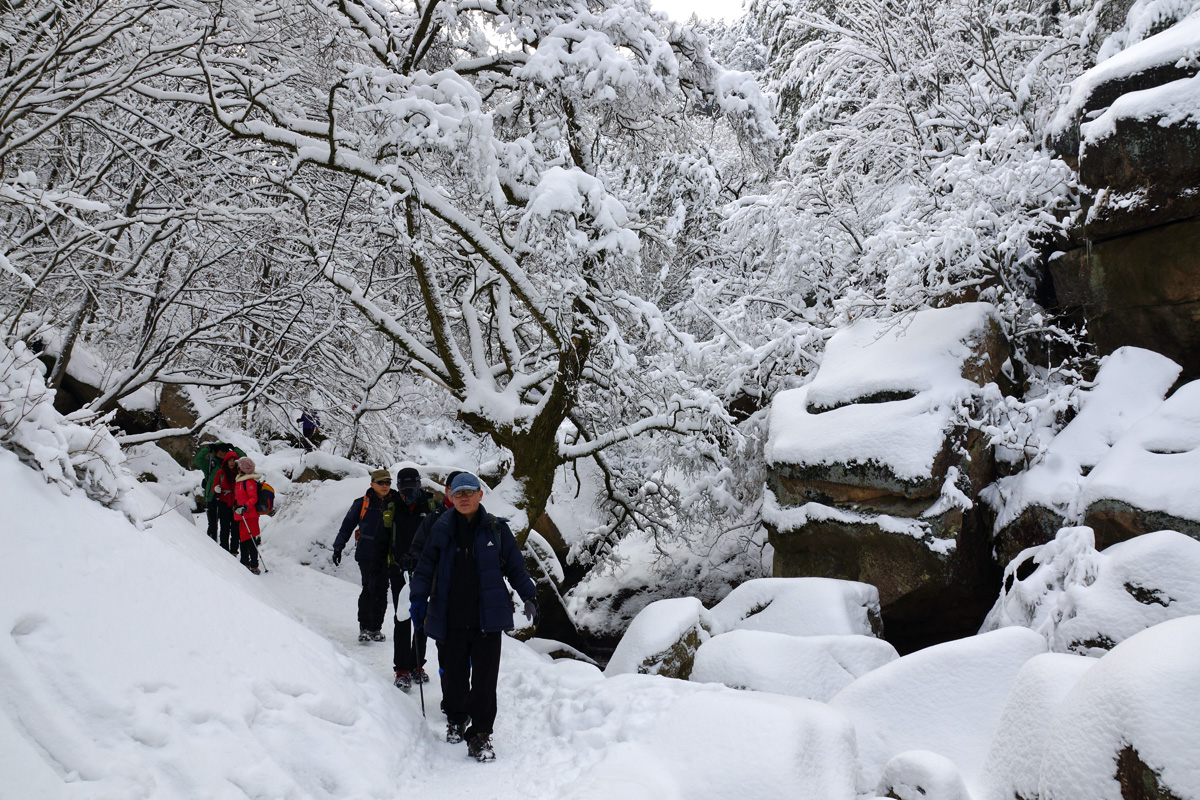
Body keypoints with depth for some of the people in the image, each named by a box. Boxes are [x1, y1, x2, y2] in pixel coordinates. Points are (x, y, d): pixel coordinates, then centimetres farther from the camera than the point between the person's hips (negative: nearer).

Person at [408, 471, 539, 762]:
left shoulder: (496, 529, 3)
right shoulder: (441, 530, 5)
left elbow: (515, 566, 10)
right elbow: (425, 567, 9)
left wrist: (529, 596, 6)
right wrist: (418, 599, -2)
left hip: (487, 618, -1)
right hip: (450, 619, 1)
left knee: (484, 680, -3)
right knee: (453, 675, 11)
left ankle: (480, 734, 9)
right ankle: (456, 719, 37)